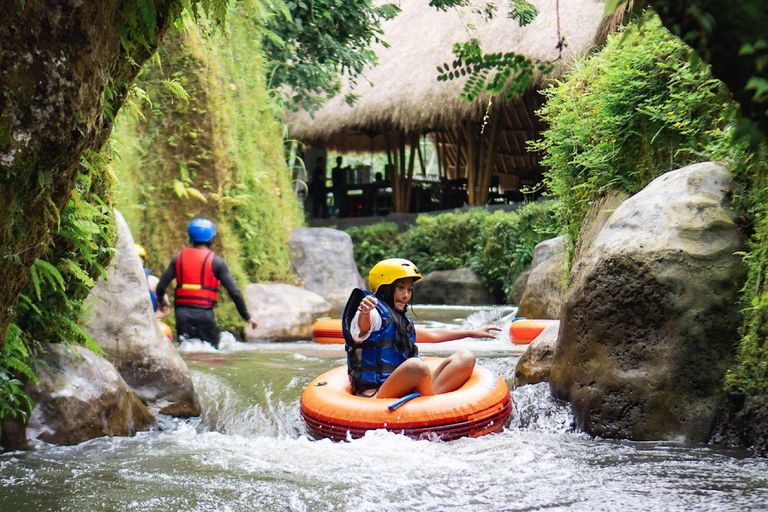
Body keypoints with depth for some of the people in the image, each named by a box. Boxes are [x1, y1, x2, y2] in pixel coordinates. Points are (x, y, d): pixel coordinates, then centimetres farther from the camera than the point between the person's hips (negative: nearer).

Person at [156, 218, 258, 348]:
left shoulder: (178, 258, 9)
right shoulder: (216, 261, -1)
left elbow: (161, 286, 9)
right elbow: (234, 292, -4)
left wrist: (161, 300, 32)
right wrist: (247, 317, 6)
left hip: (182, 313, 3)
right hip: (205, 314, -3)